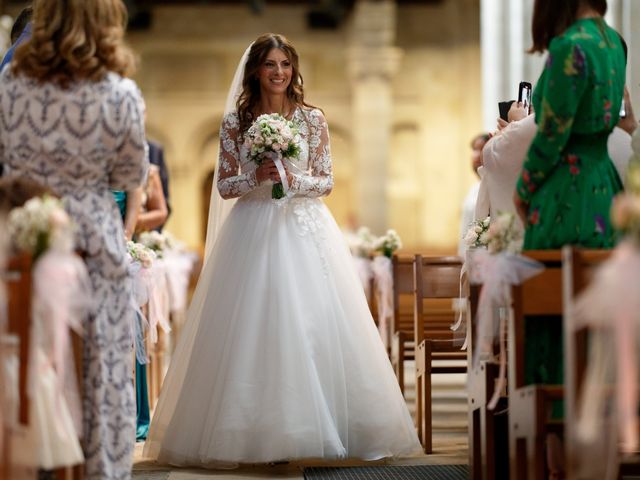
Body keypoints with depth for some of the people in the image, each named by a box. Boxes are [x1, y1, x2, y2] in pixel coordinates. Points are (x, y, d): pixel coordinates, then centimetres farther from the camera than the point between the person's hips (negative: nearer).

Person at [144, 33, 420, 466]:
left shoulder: (313, 119, 5)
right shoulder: (235, 122, 4)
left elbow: (327, 182, 4)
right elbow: (225, 186, 4)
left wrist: (294, 179, -14)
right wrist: (257, 177, -14)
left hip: (306, 230, 1)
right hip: (253, 231, 0)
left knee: (312, 328, -4)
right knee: (253, 329, -4)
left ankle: (312, 427, 4)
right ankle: (260, 432, 2)